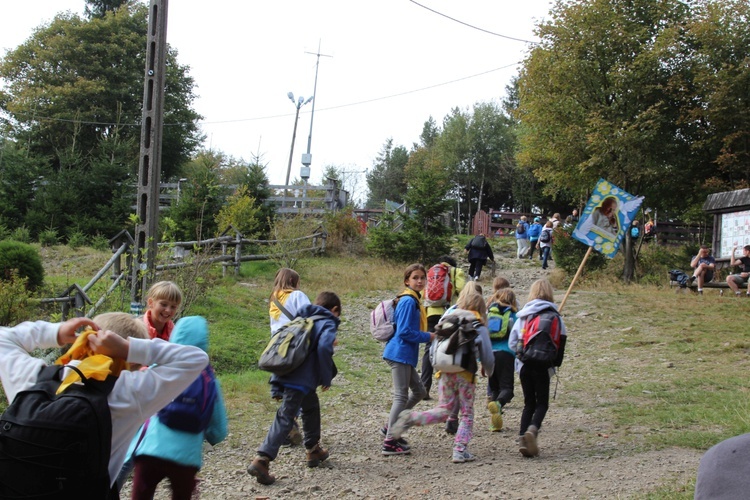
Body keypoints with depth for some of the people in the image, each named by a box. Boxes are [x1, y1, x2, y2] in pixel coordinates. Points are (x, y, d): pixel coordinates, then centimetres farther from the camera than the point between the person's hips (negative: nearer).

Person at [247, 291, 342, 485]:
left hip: (285, 373, 8)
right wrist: (327, 378, -10)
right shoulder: (328, 324, 0)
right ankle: (261, 460, -18)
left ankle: (313, 450, 35)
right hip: (302, 380, -8)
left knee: (311, 407, 26)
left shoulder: (302, 318, 23)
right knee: (285, 418, -9)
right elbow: (324, 348, -20)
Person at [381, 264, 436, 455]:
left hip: (406, 355, 10)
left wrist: (429, 335, 7)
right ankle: (389, 443, -1)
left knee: (419, 391, 17)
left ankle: (391, 428, 22)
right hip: (400, 354, -10)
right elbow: (404, 332, -20)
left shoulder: (414, 300, 15)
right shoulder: (408, 301, -15)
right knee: (401, 396, -6)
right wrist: (428, 337, -12)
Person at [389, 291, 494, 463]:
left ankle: (412, 417, -9)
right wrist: (489, 371, 16)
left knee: (443, 410, 14)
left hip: (445, 373, 4)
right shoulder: (478, 326, -2)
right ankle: (460, 451, 4)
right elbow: (486, 352, -3)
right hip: (465, 374, -4)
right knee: (467, 414, 11)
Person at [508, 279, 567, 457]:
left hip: (523, 364, 3)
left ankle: (522, 437, -3)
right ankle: (533, 429, -22)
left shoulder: (523, 315, 9)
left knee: (529, 403, 12)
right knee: (542, 403, 5)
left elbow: (512, 341, 5)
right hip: (542, 365, -3)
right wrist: (557, 362, 10)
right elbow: (561, 340, -2)